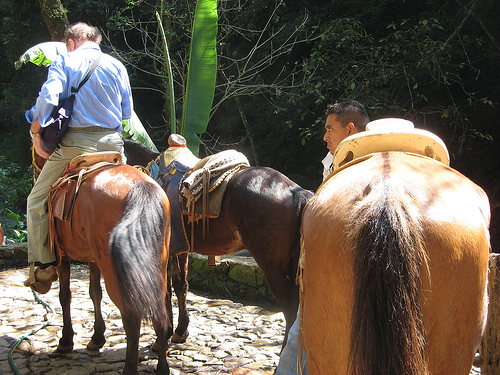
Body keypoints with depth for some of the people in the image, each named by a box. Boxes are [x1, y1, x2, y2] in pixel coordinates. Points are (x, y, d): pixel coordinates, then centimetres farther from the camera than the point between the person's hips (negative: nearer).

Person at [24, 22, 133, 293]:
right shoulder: (117, 66, 12)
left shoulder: (65, 61, 2)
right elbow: (127, 112, 13)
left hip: (75, 143, -3)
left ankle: (43, 264, 9)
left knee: (37, 201, 11)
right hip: (112, 143, 3)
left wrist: (36, 131, -5)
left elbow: (48, 96, -14)